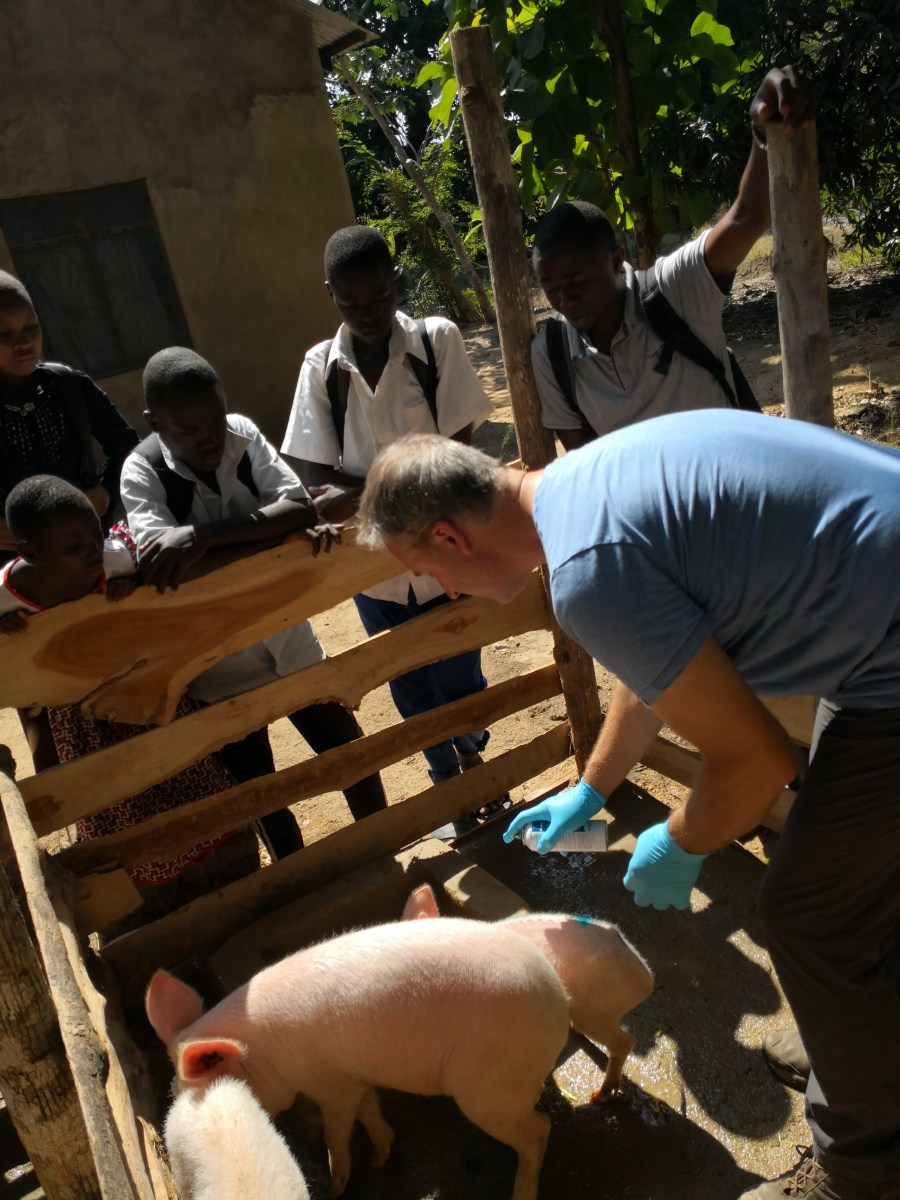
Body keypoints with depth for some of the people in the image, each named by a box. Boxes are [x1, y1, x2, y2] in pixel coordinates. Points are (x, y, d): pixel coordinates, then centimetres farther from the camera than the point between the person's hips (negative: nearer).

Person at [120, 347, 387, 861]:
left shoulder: (242, 434, -11)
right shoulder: (142, 473, -17)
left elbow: (301, 507, -24)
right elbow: (165, 566, -32)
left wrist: (204, 535, -36)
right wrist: (278, 530, -32)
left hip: (290, 643, 2)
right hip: (220, 668, -2)